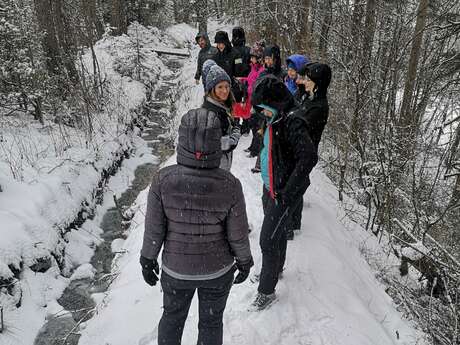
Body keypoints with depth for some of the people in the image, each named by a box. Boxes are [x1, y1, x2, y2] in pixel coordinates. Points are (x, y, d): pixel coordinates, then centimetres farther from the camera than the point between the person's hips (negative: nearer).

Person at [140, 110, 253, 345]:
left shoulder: (163, 180, -23)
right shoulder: (229, 185, -24)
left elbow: (154, 230, -13)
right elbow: (238, 235, -13)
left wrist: (147, 260, 5)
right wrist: (244, 261, 6)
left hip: (176, 269, 1)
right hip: (218, 270, 0)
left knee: (172, 317, 29)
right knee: (211, 321, 26)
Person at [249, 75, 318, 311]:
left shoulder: (292, 122, -23)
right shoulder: (276, 118, 5)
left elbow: (309, 157, -32)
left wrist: (287, 191, -27)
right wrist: (268, 185, 16)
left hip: (283, 193, -9)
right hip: (270, 187, 9)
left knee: (267, 240, -2)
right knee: (277, 232, 25)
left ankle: (267, 291, 16)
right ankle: (276, 268, 47)